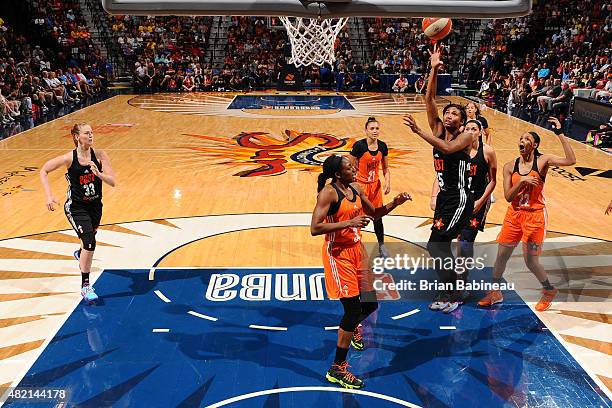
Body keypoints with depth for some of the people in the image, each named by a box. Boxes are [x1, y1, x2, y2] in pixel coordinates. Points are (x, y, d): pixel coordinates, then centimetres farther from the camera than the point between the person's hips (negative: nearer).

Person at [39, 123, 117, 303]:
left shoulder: (99, 155, -11)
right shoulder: (69, 158, -16)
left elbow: (113, 182, -14)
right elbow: (44, 171, -4)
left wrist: (98, 173, -32)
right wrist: (49, 195, -14)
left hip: (95, 205, 4)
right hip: (76, 207, -4)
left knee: (89, 239, 26)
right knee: (90, 242, -19)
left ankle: (80, 254, 64)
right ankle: (85, 286, -6)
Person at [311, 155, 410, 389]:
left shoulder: (355, 188, 7)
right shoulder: (328, 192, -18)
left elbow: (374, 214, 21)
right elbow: (315, 228, -26)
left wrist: (394, 204, 4)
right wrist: (349, 222, -31)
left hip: (356, 249, 8)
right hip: (338, 254, -8)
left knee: (370, 303, 14)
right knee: (353, 308, -8)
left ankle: (353, 327, 50)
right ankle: (337, 370, 6)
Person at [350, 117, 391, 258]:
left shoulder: (383, 146, -2)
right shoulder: (359, 146, -16)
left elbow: (385, 168, 9)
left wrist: (387, 182, -5)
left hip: (375, 185, 4)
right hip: (360, 184, -4)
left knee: (378, 216, 11)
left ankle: (381, 246, 27)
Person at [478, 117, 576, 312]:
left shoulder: (543, 161, -7)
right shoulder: (510, 167, 0)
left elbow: (571, 160, -25)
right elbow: (508, 197, -5)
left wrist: (560, 133, -25)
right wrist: (522, 181, -20)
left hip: (535, 215, -4)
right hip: (514, 214, 4)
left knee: (530, 260, 1)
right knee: (502, 254, 8)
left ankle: (548, 290, 30)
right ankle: (494, 292, 27)